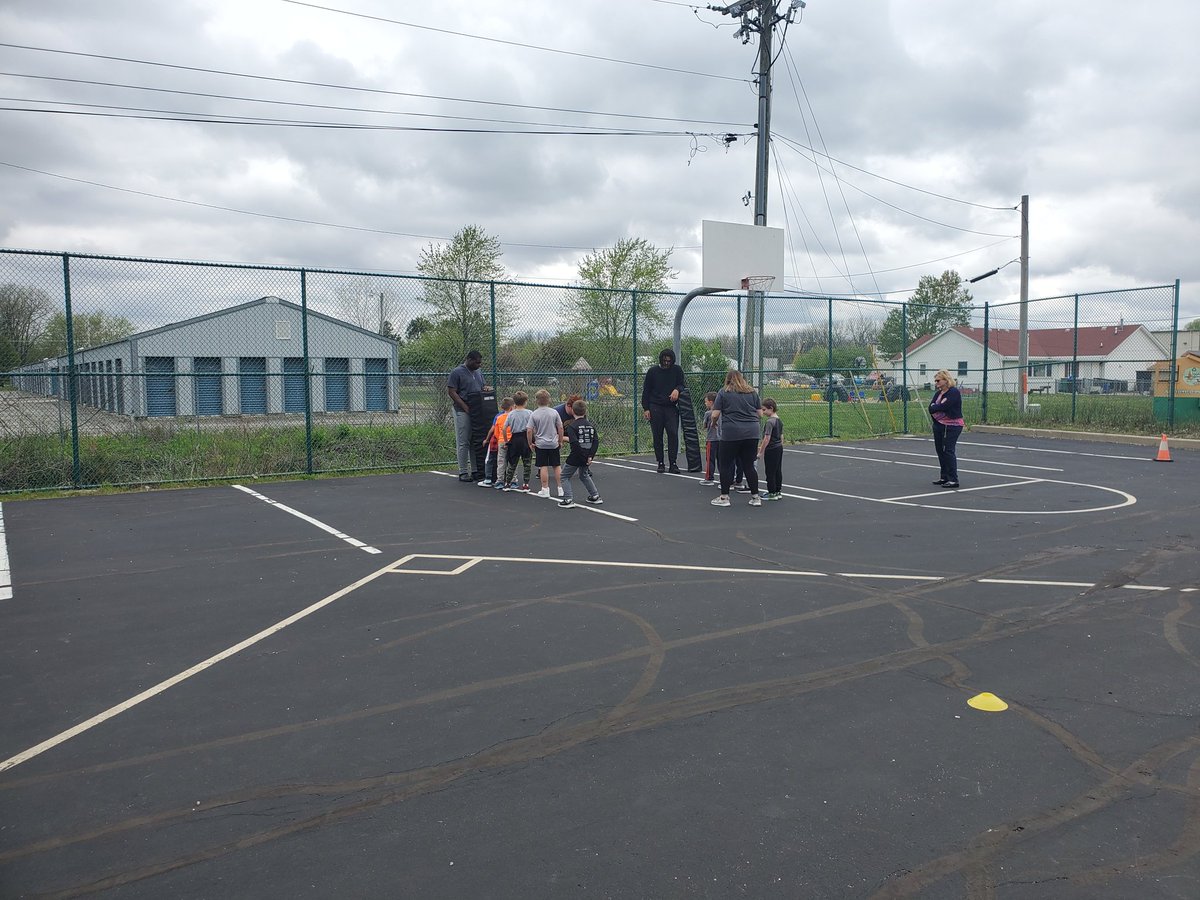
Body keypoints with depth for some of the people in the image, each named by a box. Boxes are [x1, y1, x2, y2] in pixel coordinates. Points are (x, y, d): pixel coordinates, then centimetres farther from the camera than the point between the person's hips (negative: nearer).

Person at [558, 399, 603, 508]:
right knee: (584, 475, 29)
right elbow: (596, 442, 0)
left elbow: (574, 443, -23)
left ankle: (568, 500, -1)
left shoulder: (572, 426, -11)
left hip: (575, 457, -6)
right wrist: (590, 456, -1)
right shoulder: (591, 425, 6)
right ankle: (595, 496, 28)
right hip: (586, 457, 6)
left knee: (565, 476, 9)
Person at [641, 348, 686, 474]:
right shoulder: (652, 371, 3)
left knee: (673, 434, -10)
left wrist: (677, 389, -16)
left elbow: (683, 384, 8)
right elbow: (646, 391, 7)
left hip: (671, 407, 0)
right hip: (655, 408, 0)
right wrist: (646, 409, 0)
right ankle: (660, 463, 10)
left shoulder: (677, 370, 5)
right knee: (657, 436, 2)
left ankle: (673, 463, -6)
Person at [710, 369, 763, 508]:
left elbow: (715, 414, -3)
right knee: (749, 465, 10)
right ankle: (755, 497, 13)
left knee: (726, 465, 7)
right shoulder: (752, 392, 12)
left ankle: (724, 497, 10)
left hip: (731, 433, -4)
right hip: (752, 433, 4)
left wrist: (714, 422, 17)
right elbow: (759, 412, 14)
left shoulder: (723, 392, 1)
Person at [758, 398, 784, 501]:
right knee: (778, 471, 12)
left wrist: (761, 452, -15)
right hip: (779, 448, 9)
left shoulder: (769, 421, -18)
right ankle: (778, 492, 18)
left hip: (771, 450, -9)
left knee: (770, 472, 0)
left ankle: (772, 493, 4)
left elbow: (767, 438, -20)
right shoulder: (779, 420, 9)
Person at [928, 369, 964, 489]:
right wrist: (939, 406, -18)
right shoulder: (938, 393, 12)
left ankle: (953, 480, -6)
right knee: (940, 451, 10)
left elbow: (943, 407, -24)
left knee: (948, 451, -10)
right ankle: (944, 477, 20)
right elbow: (931, 408, 0)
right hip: (939, 425, 8)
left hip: (952, 426, -8)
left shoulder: (954, 392, -13)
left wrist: (934, 407, -7)